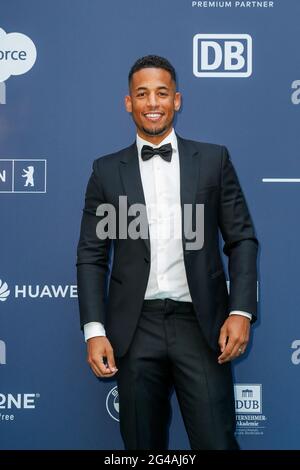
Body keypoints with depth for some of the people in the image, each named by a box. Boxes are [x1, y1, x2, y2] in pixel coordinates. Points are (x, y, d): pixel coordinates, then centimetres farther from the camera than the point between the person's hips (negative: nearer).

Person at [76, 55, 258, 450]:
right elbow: (91, 256, 7)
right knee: (143, 444, 10)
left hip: (201, 324, -1)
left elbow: (242, 239, 5)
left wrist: (241, 311, -6)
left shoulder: (213, 160, 6)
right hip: (135, 329, 1)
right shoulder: (107, 171, 8)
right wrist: (94, 330, -2)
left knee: (216, 442, -4)